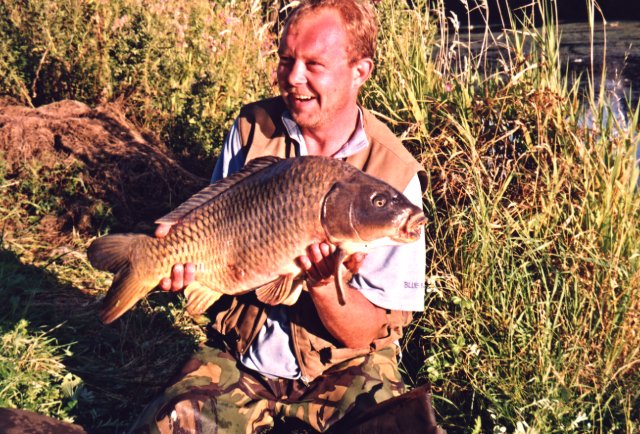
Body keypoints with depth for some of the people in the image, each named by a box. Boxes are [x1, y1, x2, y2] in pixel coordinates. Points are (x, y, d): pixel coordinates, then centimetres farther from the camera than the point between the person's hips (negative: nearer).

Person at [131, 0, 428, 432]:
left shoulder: (394, 175, -14)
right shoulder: (252, 128, -3)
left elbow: (362, 335, -12)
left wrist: (322, 282, -32)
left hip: (342, 366, -2)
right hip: (241, 353, 3)